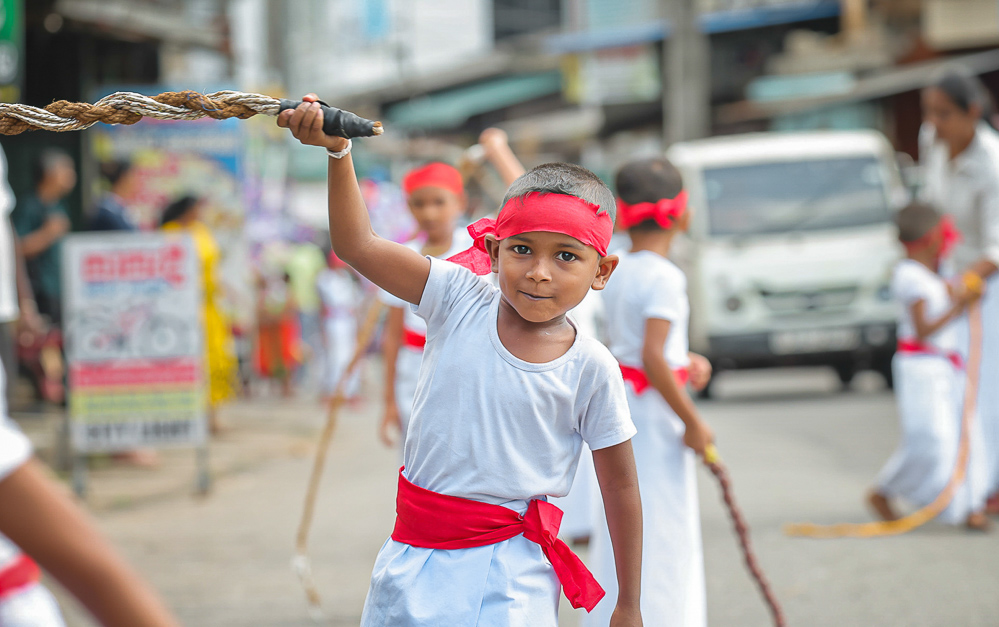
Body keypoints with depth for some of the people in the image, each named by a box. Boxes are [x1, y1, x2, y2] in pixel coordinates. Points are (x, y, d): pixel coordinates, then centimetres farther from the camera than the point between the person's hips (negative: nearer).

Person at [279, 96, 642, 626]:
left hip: (509, 572, -3)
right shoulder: (462, 300, -2)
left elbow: (620, 487, 1)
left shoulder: (591, 369, -6)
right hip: (415, 559, 3)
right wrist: (338, 150, -20)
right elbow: (357, 245, -7)